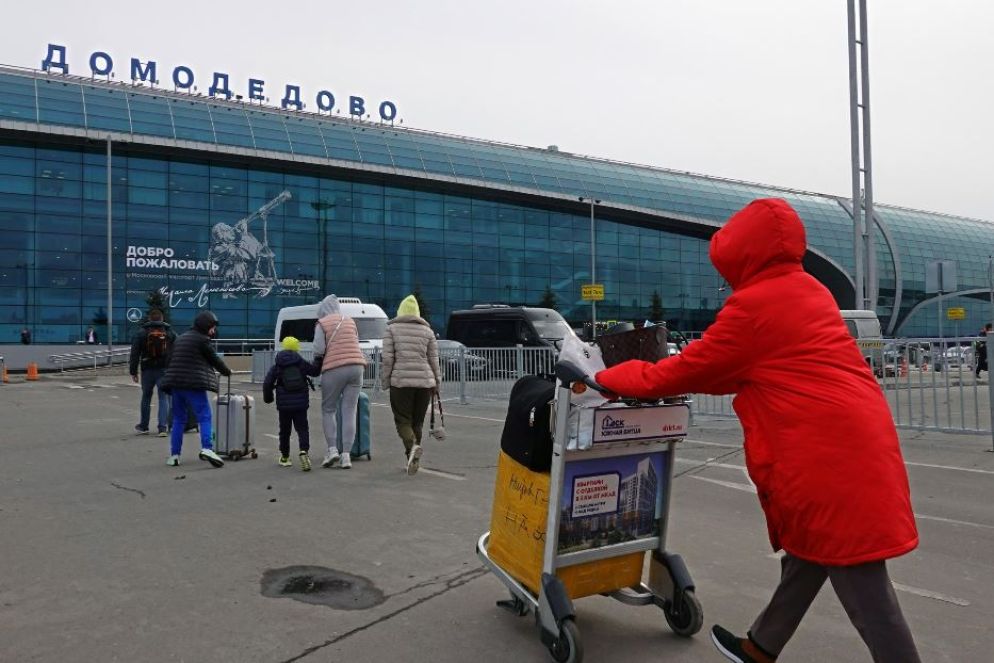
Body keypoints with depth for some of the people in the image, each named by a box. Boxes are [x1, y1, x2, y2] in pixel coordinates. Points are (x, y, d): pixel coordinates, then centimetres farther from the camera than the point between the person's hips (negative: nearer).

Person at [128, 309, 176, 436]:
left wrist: (133, 372, 5)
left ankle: (143, 426, 26)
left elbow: (135, 354, 1)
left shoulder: (141, 334, 2)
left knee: (146, 397, 15)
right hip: (165, 371, 0)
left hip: (147, 371, 0)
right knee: (164, 398, 1)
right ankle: (163, 428, -7)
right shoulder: (170, 333, 5)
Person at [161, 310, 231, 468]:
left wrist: (170, 383, 23)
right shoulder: (202, 340, -4)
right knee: (204, 416, -7)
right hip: (194, 384, -7)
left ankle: (174, 455, 11)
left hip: (175, 383, 7)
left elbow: (170, 361, 20)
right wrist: (227, 371, 19)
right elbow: (214, 359, 2)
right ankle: (207, 448, -21)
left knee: (178, 419, 13)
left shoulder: (180, 338, 20)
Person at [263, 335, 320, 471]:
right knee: (302, 428, 2)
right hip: (300, 402, -1)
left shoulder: (277, 366, 1)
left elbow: (267, 383, 1)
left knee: (284, 430, 15)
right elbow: (316, 371, 7)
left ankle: (284, 457, 24)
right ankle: (304, 451, -23)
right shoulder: (302, 363, 0)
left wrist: (268, 398, 15)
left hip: (284, 404, 1)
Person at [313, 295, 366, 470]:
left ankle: (332, 449, 0)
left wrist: (316, 364, 13)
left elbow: (319, 350, -5)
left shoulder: (322, 324, 2)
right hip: (356, 366, 4)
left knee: (328, 410, 11)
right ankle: (346, 455, 0)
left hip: (334, 369, -4)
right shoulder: (350, 321, 16)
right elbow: (356, 345, 11)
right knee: (349, 411, 3)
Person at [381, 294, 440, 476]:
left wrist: (386, 380, 3)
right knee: (418, 420, 12)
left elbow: (388, 357, -3)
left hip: (400, 380, -3)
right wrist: (436, 381, 15)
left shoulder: (391, 329, 3)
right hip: (424, 380, 3)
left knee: (402, 420, 3)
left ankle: (412, 446, -24)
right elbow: (433, 359, 8)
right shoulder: (427, 330, 10)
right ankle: (413, 458, 14)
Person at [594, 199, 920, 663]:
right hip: (858, 443, 10)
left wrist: (608, 379, 7)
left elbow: (690, 368, -4)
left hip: (829, 455, -9)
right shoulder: (808, 290, 15)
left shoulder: (753, 305, -12)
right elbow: (743, 371, 21)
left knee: (863, 588, 0)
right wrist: (670, 378, 22)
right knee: (806, 557, 19)